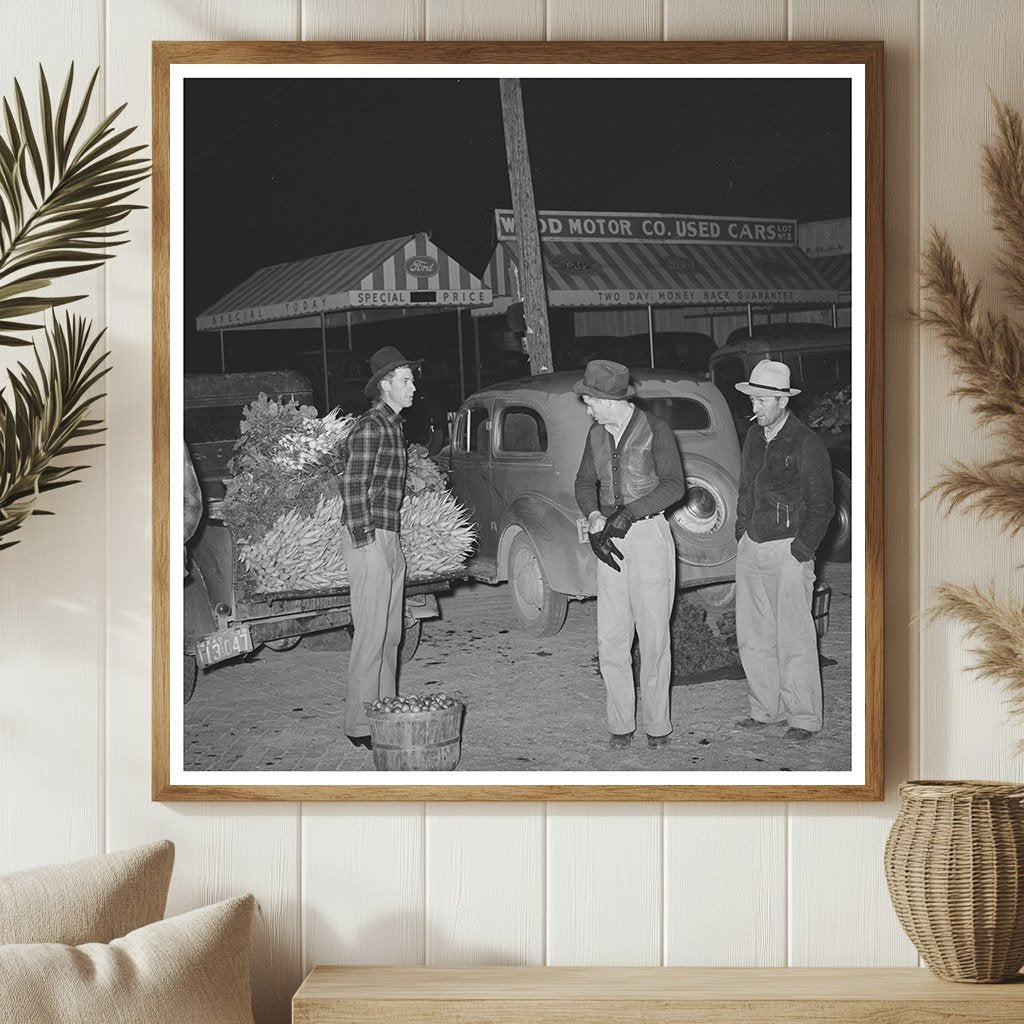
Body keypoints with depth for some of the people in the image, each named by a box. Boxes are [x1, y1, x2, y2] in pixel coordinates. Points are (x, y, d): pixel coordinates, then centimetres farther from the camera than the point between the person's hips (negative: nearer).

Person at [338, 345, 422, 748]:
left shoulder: (393, 425, 16)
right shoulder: (370, 426, -13)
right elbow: (353, 487, -17)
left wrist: (392, 540, 17)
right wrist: (364, 543, -19)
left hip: (390, 540, 9)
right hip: (369, 540, -9)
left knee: (390, 634, 14)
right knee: (371, 635, -8)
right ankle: (360, 726, -4)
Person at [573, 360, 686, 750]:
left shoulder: (654, 430, -5)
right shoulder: (597, 435, 11)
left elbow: (673, 485, -10)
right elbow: (585, 482, 16)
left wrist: (627, 514, -17)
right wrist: (594, 519, -4)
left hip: (648, 532, -5)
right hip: (610, 540, 5)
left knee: (653, 636, -2)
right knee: (610, 639, 1)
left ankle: (657, 724, 8)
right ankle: (621, 724, 10)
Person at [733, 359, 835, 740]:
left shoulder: (806, 444, -9)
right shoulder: (754, 438, 12)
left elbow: (821, 505, -7)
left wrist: (802, 549, -11)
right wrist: (742, 534, 14)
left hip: (788, 551, -7)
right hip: (751, 549, 7)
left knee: (794, 639, -4)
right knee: (753, 635, 9)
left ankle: (804, 718, 3)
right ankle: (767, 709, 20)